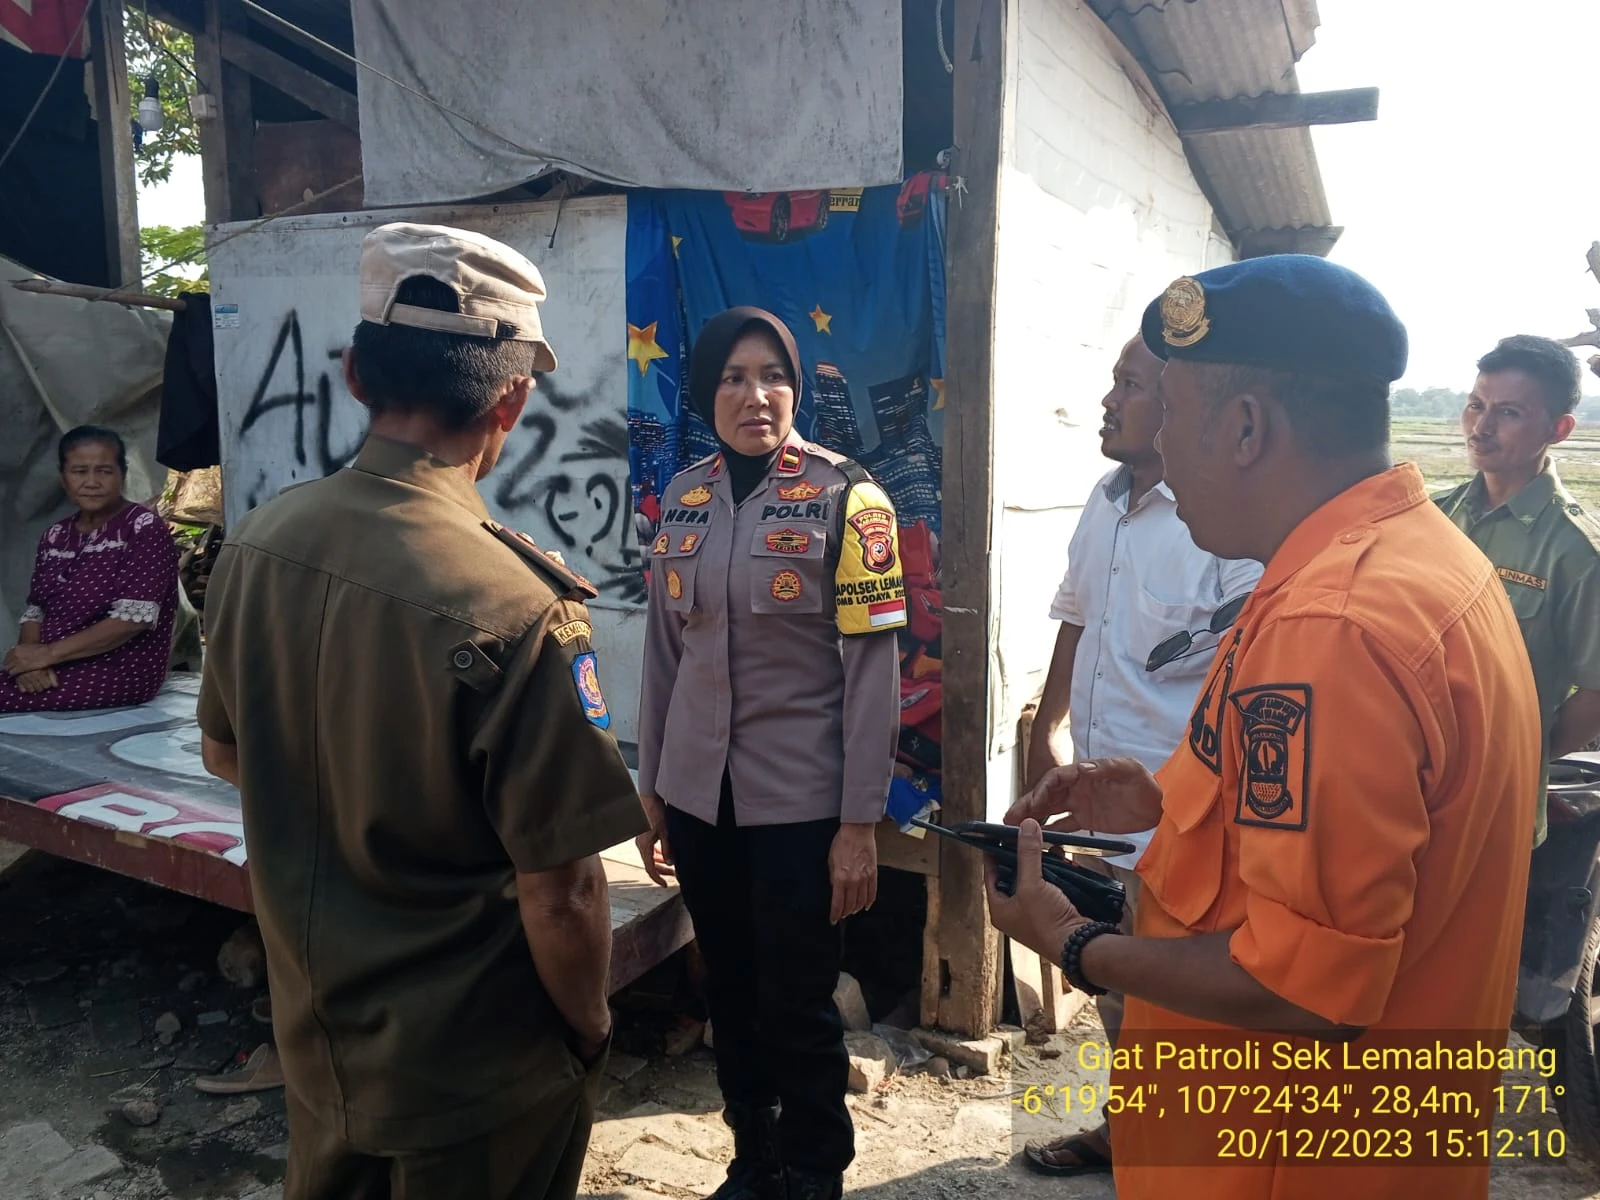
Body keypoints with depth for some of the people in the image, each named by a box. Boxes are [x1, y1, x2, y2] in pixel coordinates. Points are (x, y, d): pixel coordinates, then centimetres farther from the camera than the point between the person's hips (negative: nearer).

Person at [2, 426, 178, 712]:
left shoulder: (145, 529, -9)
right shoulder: (54, 536, 12)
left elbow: (134, 618, -17)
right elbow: (35, 610, 10)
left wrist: (48, 653, -16)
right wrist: (31, 659, -12)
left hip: (122, 670, -6)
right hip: (55, 667, 6)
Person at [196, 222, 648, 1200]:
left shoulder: (259, 542, -10)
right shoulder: (515, 610, -31)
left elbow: (224, 754, 6)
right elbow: (560, 895, -24)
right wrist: (591, 1029, -5)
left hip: (315, 1036, 6)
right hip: (475, 1081, -6)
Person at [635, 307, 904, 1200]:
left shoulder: (844, 497, -9)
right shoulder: (686, 496, 5)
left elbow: (874, 670, -11)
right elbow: (664, 651, 10)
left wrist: (859, 824, -13)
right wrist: (651, 790, 10)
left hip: (799, 802, -4)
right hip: (698, 797, 5)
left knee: (798, 1005, 9)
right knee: (730, 991, 18)